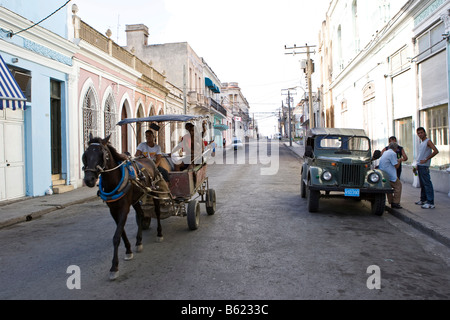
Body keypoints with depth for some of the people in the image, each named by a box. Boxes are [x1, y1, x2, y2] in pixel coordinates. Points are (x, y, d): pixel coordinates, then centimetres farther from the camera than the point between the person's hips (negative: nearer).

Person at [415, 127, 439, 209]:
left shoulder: (428, 141, -8)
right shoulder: (421, 143, 18)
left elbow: (436, 151, -20)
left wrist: (426, 159, -18)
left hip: (424, 166, -9)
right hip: (419, 166, 9)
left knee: (427, 183, -10)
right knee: (422, 184, 15)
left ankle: (430, 203, -10)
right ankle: (423, 200, 24)